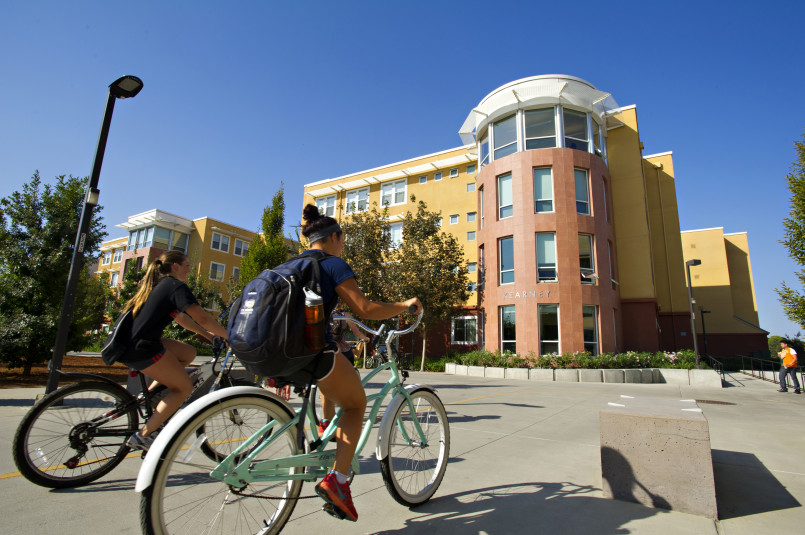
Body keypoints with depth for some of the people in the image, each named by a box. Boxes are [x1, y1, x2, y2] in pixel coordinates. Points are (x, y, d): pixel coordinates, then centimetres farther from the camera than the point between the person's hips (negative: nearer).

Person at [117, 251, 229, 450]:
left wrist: (207, 334, 21)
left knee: (188, 353, 16)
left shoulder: (157, 285, 21)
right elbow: (201, 317, -17)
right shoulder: (176, 285, -9)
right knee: (184, 388, -1)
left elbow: (180, 317, 24)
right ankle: (142, 436, 1)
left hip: (125, 342, 10)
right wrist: (229, 336, -8)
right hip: (139, 348, -10)